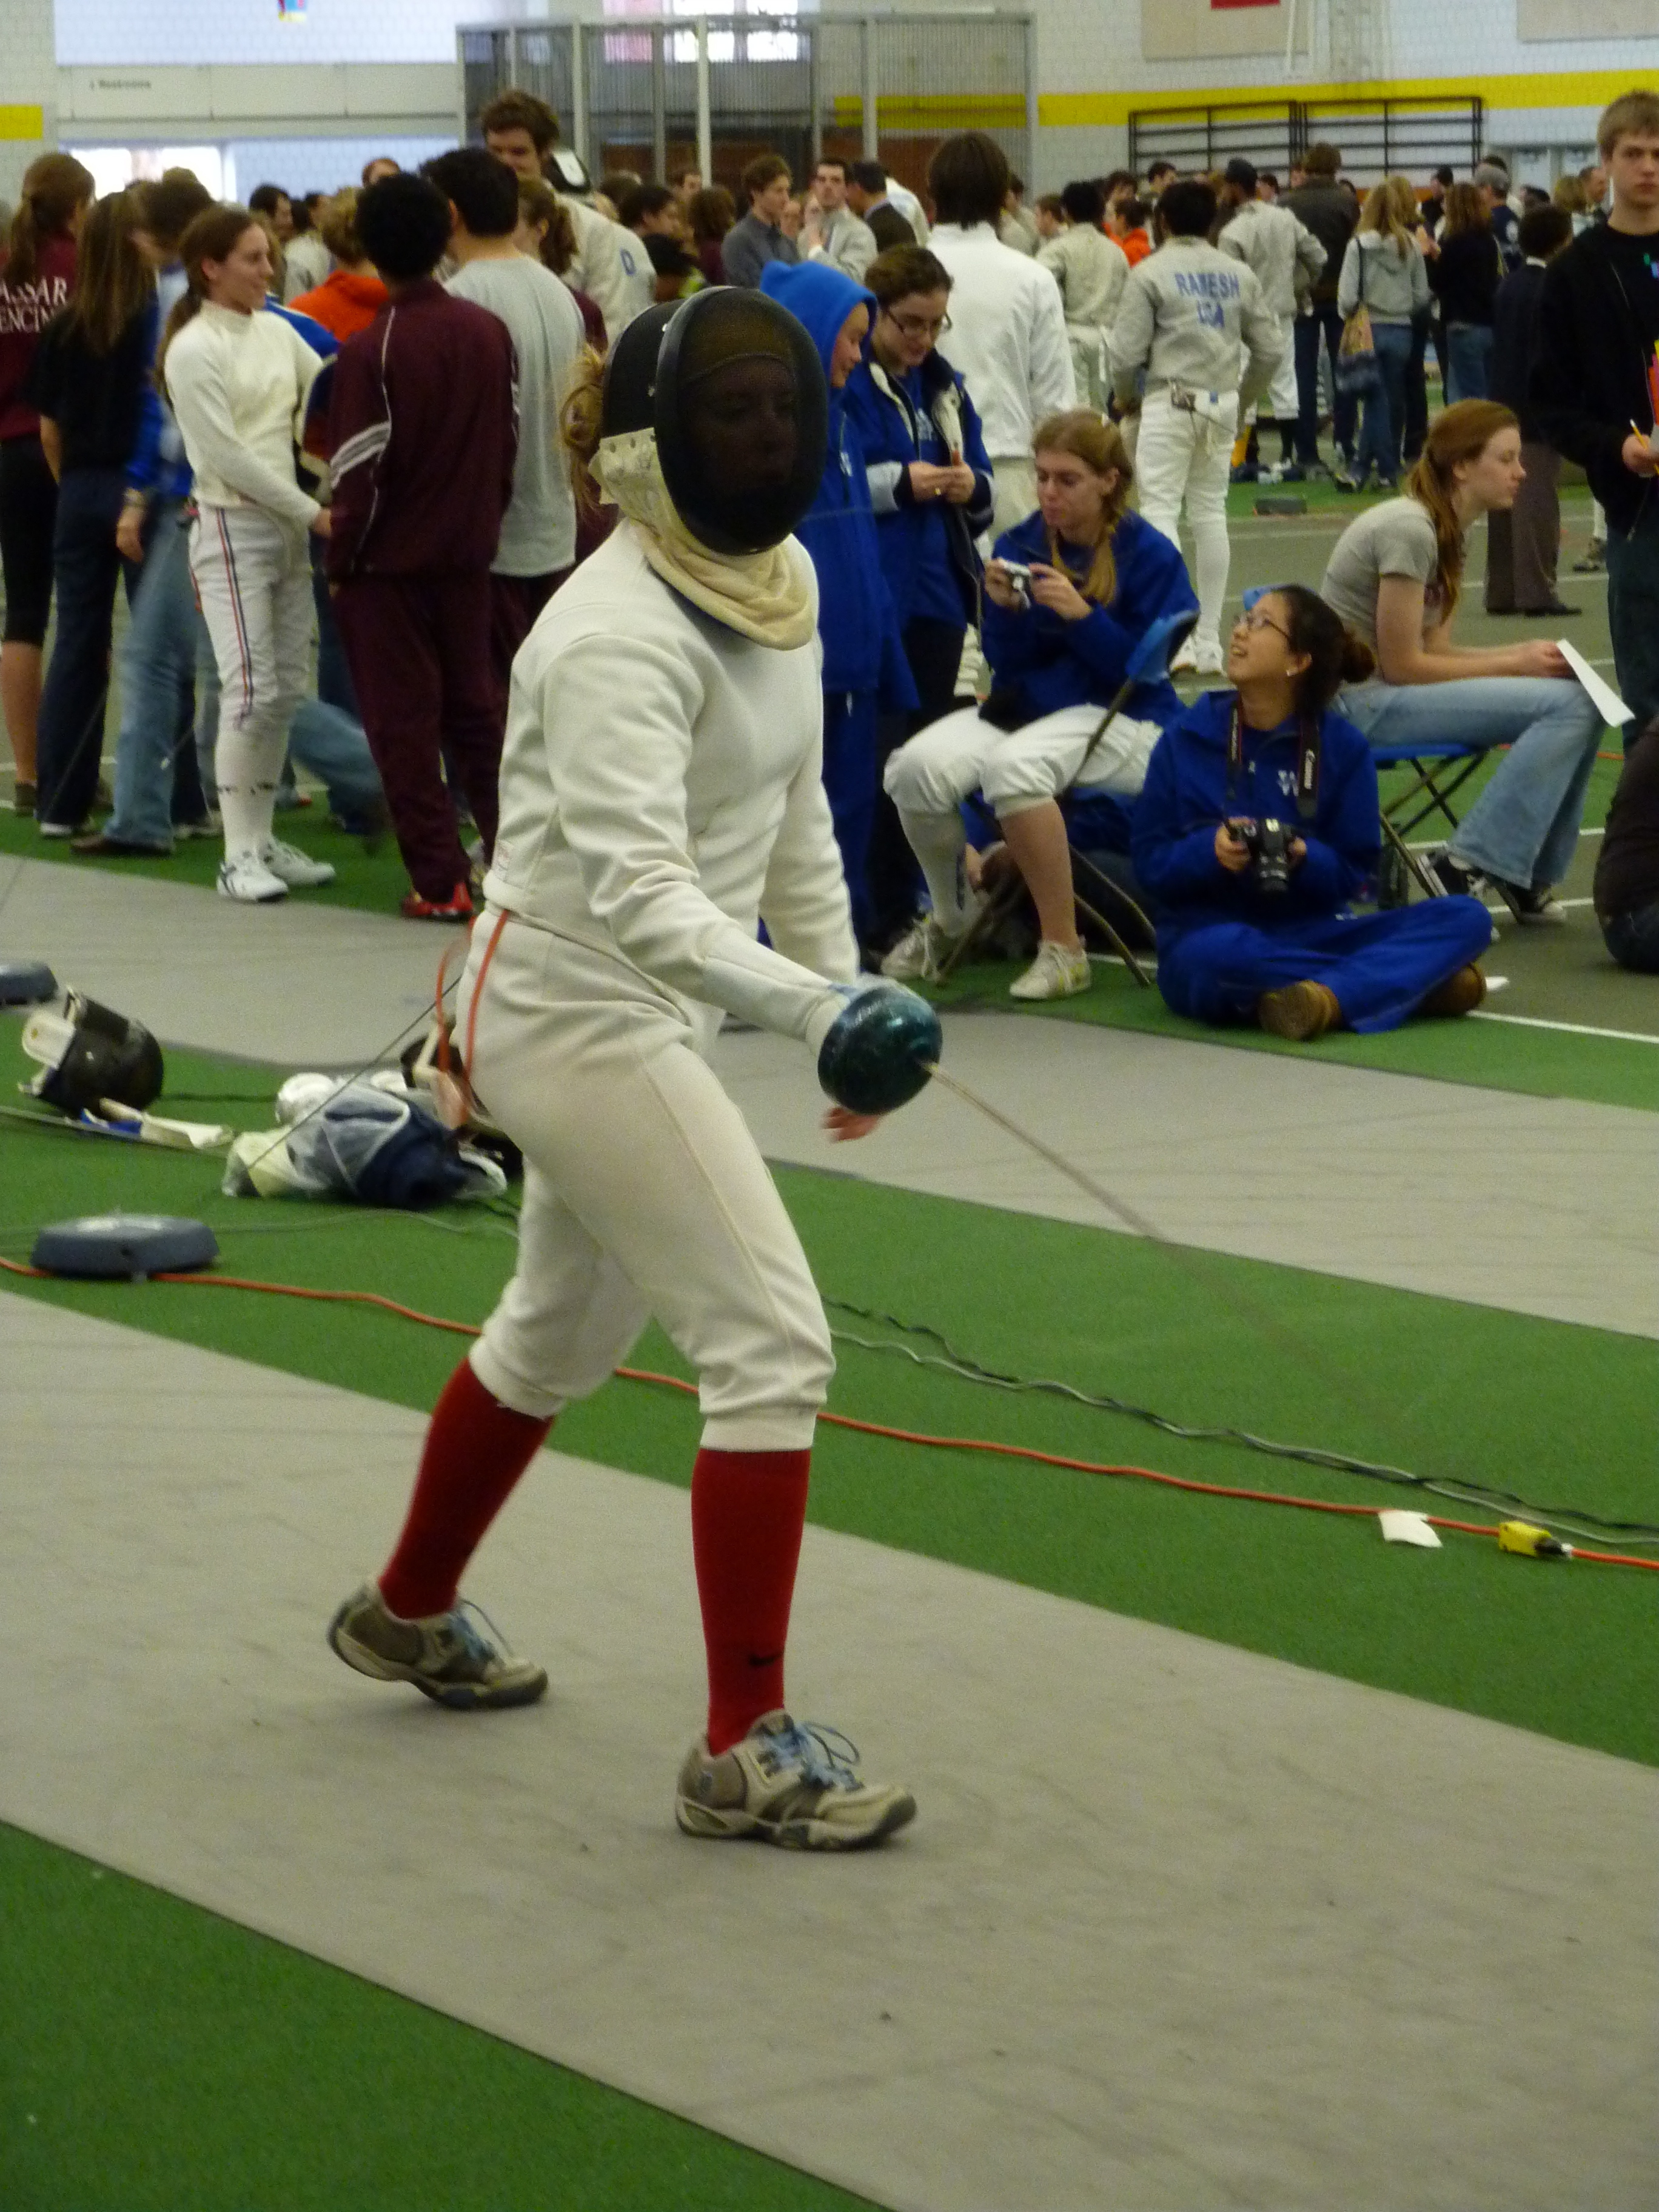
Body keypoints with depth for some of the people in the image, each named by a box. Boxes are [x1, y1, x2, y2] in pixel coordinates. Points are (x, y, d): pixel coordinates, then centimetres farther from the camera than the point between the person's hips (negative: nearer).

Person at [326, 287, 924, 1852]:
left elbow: (792, 814, 12)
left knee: (564, 1336, 25)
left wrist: (843, 996, 10)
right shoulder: (618, 633, -26)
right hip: (574, 1012, -9)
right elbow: (639, 890, -35)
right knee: (772, 1348, -12)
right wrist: (811, 1010, -47)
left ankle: (408, 1612, 47)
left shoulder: (777, 580, 2)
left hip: (641, 1010, 9)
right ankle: (745, 1750, -6)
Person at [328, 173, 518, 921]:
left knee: (405, 722, 3)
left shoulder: (369, 351, -16)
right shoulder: (490, 332, -2)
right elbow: (510, 440, 6)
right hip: (469, 552, 5)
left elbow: (360, 474, -14)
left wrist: (340, 563, -2)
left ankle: (440, 882, 2)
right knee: (475, 706, 15)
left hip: (390, 559, -5)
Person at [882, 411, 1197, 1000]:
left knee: (1014, 765, -38)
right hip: (1028, 706, 5)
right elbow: (1009, 665, 8)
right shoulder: (1020, 545, 7)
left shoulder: (1150, 555, -4)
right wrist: (1007, 609, -13)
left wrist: (1081, 615, -23)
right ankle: (951, 920, 6)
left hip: (1125, 723, -5)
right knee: (916, 768, -24)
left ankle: (1064, 950, -26)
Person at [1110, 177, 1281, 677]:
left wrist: (1125, 395, 10)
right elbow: (1270, 349, 8)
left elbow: (1127, 351, -10)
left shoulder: (1150, 273, -7)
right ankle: (1209, 644, 15)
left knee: (1160, 511, -3)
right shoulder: (1240, 274, 6)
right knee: (1211, 514, 12)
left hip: (1170, 404, -5)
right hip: (1223, 403, 5)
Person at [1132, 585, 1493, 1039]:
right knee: (1221, 954, -41)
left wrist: (1302, 858, -20)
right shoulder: (1187, 740, 3)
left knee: (1467, 918, -17)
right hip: (1206, 930, -2)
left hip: (1310, 931, 3)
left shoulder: (1343, 746, 4)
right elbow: (1150, 862, 1)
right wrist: (1210, 850, -20)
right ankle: (1409, 981, -28)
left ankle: (1331, 999, -40)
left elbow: (1354, 874, 2)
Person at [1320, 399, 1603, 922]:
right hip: (1360, 700, -10)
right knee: (1566, 705, -20)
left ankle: (1532, 876, 6)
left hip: (1382, 695, 10)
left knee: (1581, 702, 0)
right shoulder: (1409, 530, -18)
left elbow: (1434, 651, 10)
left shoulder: (1444, 530, 12)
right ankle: (1464, 868, -18)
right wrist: (1516, 665, -10)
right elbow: (1403, 665, -17)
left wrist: (1528, 653, -4)